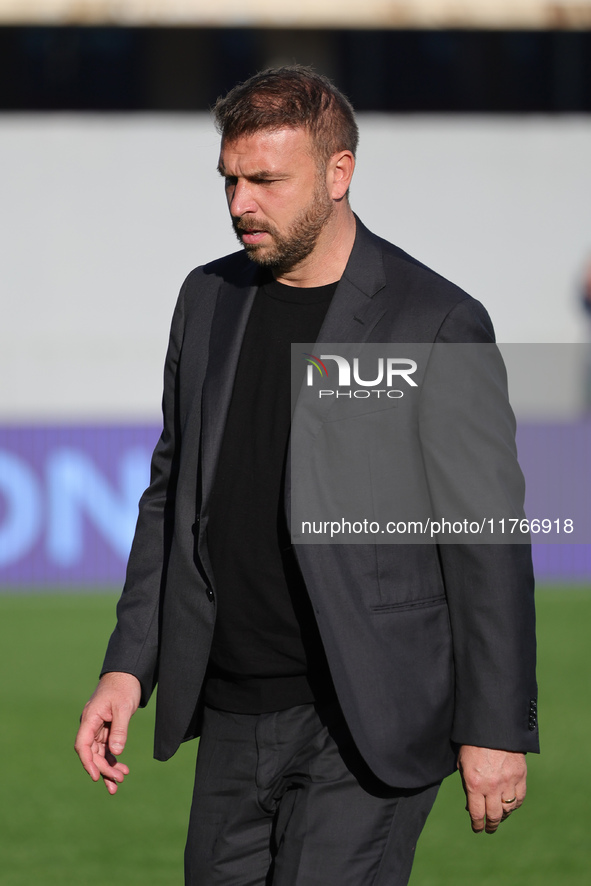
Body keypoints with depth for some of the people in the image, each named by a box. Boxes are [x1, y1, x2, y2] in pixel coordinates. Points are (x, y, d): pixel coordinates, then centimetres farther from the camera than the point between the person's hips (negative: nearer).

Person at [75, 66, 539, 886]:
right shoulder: (210, 299, 9)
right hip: (234, 715, 6)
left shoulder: (438, 324, -9)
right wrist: (129, 665, 9)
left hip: (367, 724, -6)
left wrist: (497, 728, -9)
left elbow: (488, 542, -8)